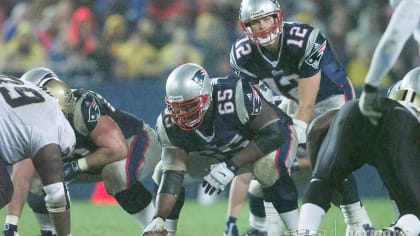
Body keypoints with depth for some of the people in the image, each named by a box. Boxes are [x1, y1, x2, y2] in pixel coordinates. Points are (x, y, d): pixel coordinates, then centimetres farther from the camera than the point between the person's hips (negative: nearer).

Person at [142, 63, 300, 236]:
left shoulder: (235, 95, -39)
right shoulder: (170, 124, -24)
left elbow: (274, 134, -33)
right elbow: (172, 174, -26)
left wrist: (232, 166, -37)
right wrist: (158, 220, -39)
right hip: (218, 155, 5)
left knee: (267, 167, -39)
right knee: (162, 172, -10)